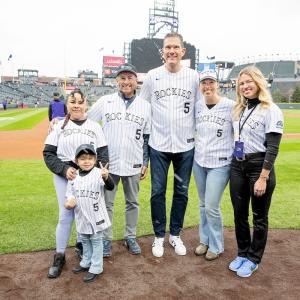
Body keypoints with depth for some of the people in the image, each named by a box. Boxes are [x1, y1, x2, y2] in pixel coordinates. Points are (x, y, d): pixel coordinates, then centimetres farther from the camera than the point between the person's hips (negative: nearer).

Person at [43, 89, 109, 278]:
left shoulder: (95, 126, 6)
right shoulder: (60, 126, 5)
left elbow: (103, 154, 2)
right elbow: (48, 153, 2)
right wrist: (64, 169, -13)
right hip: (64, 176, 0)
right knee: (66, 215, -2)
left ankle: (82, 246, 29)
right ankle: (59, 257, 13)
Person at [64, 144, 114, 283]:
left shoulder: (99, 173, -17)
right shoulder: (74, 177, -1)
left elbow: (110, 187, -31)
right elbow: (69, 194, 8)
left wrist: (106, 177, -52)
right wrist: (68, 202, -14)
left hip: (96, 216, -6)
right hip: (81, 217, 6)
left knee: (96, 241, 9)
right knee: (85, 241, 24)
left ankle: (96, 268, 23)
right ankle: (86, 263, 43)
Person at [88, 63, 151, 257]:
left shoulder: (145, 106, 3)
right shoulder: (105, 102, -1)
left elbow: (147, 137, 6)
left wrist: (145, 163, 5)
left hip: (134, 165, 1)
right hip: (109, 163, -1)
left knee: (133, 202, 13)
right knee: (107, 203, 8)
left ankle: (131, 237, 30)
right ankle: (106, 239, 24)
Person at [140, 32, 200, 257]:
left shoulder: (193, 76, 1)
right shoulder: (152, 76, 1)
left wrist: (199, 139, 3)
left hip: (186, 145, 1)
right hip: (159, 145, 0)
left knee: (181, 192, 10)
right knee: (158, 192, 6)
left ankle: (176, 235, 28)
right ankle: (159, 236, 23)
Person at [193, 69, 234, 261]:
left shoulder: (231, 106, -10)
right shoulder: (198, 106, 4)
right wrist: (198, 149, 12)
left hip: (220, 164, -5)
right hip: (199, 161, 5)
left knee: (211, 207, -3)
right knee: (203, 204, 15)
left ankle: (216, 246, 19)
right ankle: (205, 240, 33)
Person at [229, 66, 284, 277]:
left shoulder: (271, 110, -10)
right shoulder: (239, 109, 11)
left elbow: (272, 148, -14)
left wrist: (263, 178, -18)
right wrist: (234, 164, 9)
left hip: (259, 166, -6)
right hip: (237, 166, 6)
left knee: (259, 217, 9)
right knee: (239, 214, 13)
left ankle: (253, 259, 25)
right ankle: (242, 253, 31)